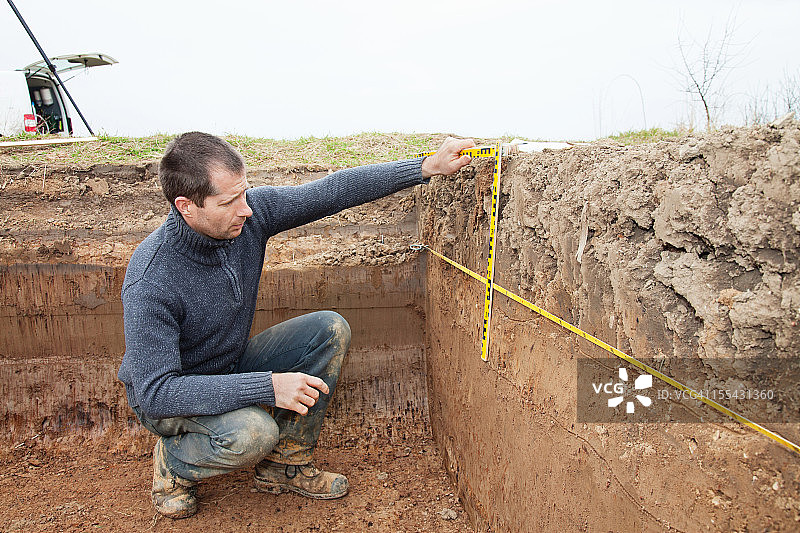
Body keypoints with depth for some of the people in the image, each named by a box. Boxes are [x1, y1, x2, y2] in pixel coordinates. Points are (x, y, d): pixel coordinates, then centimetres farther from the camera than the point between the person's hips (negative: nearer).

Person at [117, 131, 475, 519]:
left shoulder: (250, 213, -19)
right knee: (253, 432, -35)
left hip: (233, 365, 6)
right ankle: (173, 460, 1)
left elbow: (334, 191, -14)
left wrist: (428, 167, -17)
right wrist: (268, 386, -38)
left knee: (330, 330, -11)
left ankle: (286, 465, 2)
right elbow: (155, 392, -33)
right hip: (164, 397, -6)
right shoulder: (150, 283, -33)